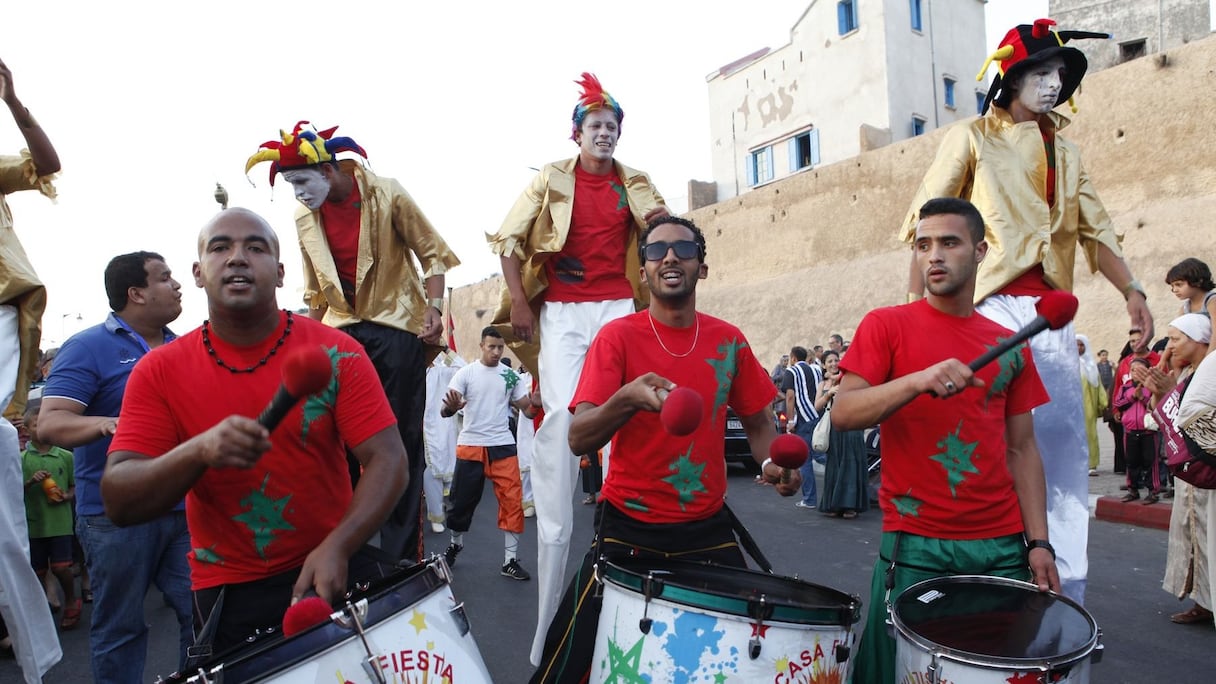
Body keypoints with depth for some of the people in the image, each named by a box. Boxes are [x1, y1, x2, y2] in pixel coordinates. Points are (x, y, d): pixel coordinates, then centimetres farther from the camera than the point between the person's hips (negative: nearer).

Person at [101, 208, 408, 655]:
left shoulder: (336, 353, -8)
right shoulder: (160, 371, -4)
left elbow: (388, 461, -11)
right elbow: (118, 503, -9)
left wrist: (337, 546, -26)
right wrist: (199, 451, -27)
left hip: (334, 572, 0)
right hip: (227, 592, 1)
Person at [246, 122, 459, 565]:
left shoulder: (386, 195, -7)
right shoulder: (305, 217, 6)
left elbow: (431, 253, -2)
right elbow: (315, 290, 16)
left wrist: (434, 308, -13)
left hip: (396, 325, -4)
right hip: (341, 329, 4)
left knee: (401, 442, -1)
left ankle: (401, 555, 8)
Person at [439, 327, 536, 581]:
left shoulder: (511, 375, 4)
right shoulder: (466, 373, -3)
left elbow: (527, 409, 4)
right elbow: (444, 411, -10)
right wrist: (451, 407, -35)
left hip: (503, 446, 1)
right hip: (470, 446, -1)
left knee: (512, 500, -5)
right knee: (462, 500, 11)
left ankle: (510, 561, 4)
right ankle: (456, 543, 39)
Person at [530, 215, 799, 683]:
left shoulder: (729, 342, 1)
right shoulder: (618, 336, -9)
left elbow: (757, 420, 13)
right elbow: (578, 440, -17)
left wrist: (773, 462, -9)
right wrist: (627, 399, -37)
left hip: (709, 532, 3)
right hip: (627, 530, -2)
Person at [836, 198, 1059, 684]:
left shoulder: (1009, 347, 9)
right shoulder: (886, 326, -2)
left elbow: (1021, 449, 11)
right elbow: (843, 414, -13)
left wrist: (1038, 542, 4)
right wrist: (919, 380, -27)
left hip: (1003, 547, 4)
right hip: (914, 547, -4)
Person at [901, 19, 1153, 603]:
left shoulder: (1067, 153, 22)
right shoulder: (971, 139, 7)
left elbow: (1095, 231, 15)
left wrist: (1130, 289, -2)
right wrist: (916, 307, -9)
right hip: (990, 309, -5)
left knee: (1065, 447, 4)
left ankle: (1067, 592, 14)